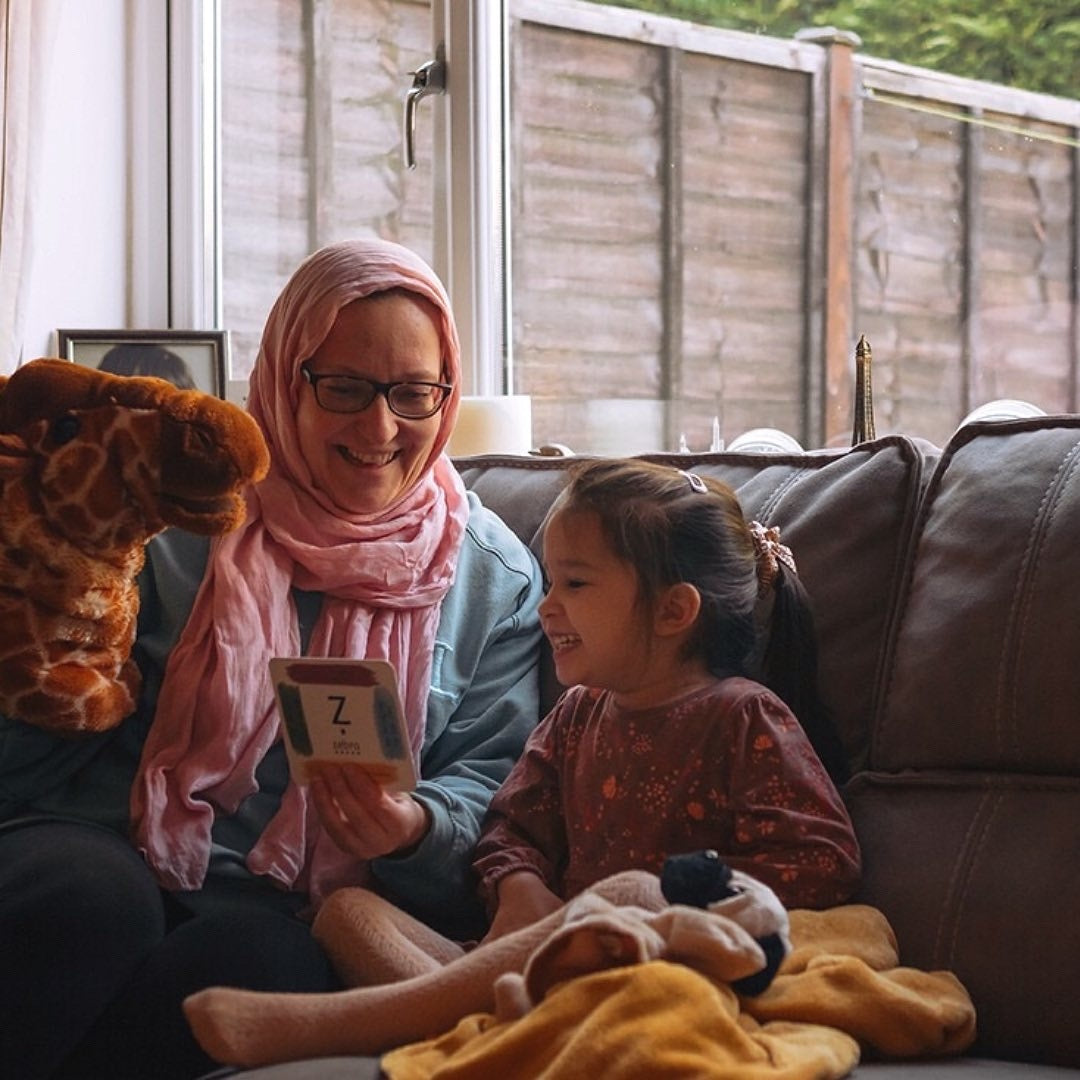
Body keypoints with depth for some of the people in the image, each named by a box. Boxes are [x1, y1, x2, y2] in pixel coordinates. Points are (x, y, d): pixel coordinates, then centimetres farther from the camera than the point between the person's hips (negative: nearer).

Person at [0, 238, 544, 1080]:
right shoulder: (181, 516, 7)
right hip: (112, 851, 0)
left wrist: (414, 829, -16)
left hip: (287, 911, 1)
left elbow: (493, 775, 6)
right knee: (92, 900, -37)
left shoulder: (496, 576, 12)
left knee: (262, 958, -36)